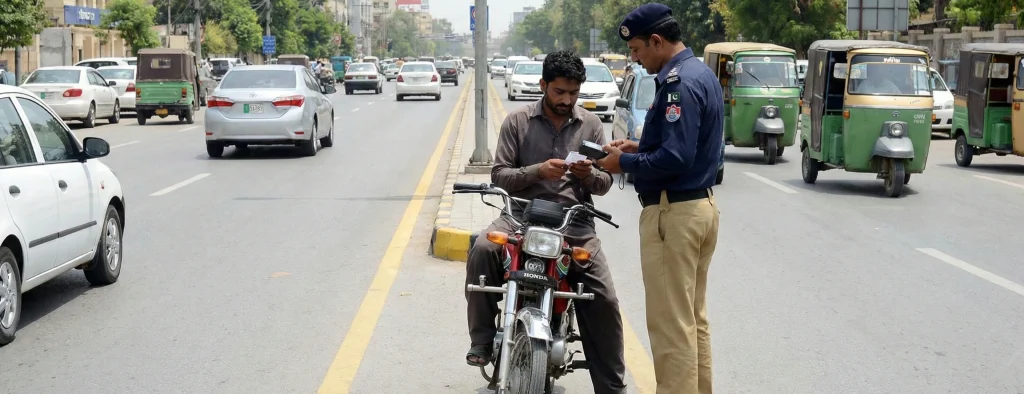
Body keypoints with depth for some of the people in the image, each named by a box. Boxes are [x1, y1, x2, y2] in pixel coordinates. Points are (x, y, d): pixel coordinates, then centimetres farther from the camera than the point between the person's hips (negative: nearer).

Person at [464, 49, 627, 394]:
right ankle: (482, 340, -18)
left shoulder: (591, 125, 10)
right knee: (482, 250, -32)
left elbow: (604, 184, 10)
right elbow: (499, 175, 0)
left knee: (604, 301, -11)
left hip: (575, 221, 1)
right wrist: (537, 171, -17)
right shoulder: (517, 121, 5)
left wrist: (589, 174, -14)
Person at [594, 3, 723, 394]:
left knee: (671, 326, -5)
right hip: (701, 205, 11)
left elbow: (674, 158, -25)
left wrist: (624, 163, -12)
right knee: (694, 319, 15)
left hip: (674, 214, -11)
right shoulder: (702, 73, 14)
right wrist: (640, 147, 11)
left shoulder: (679, 82, -18)